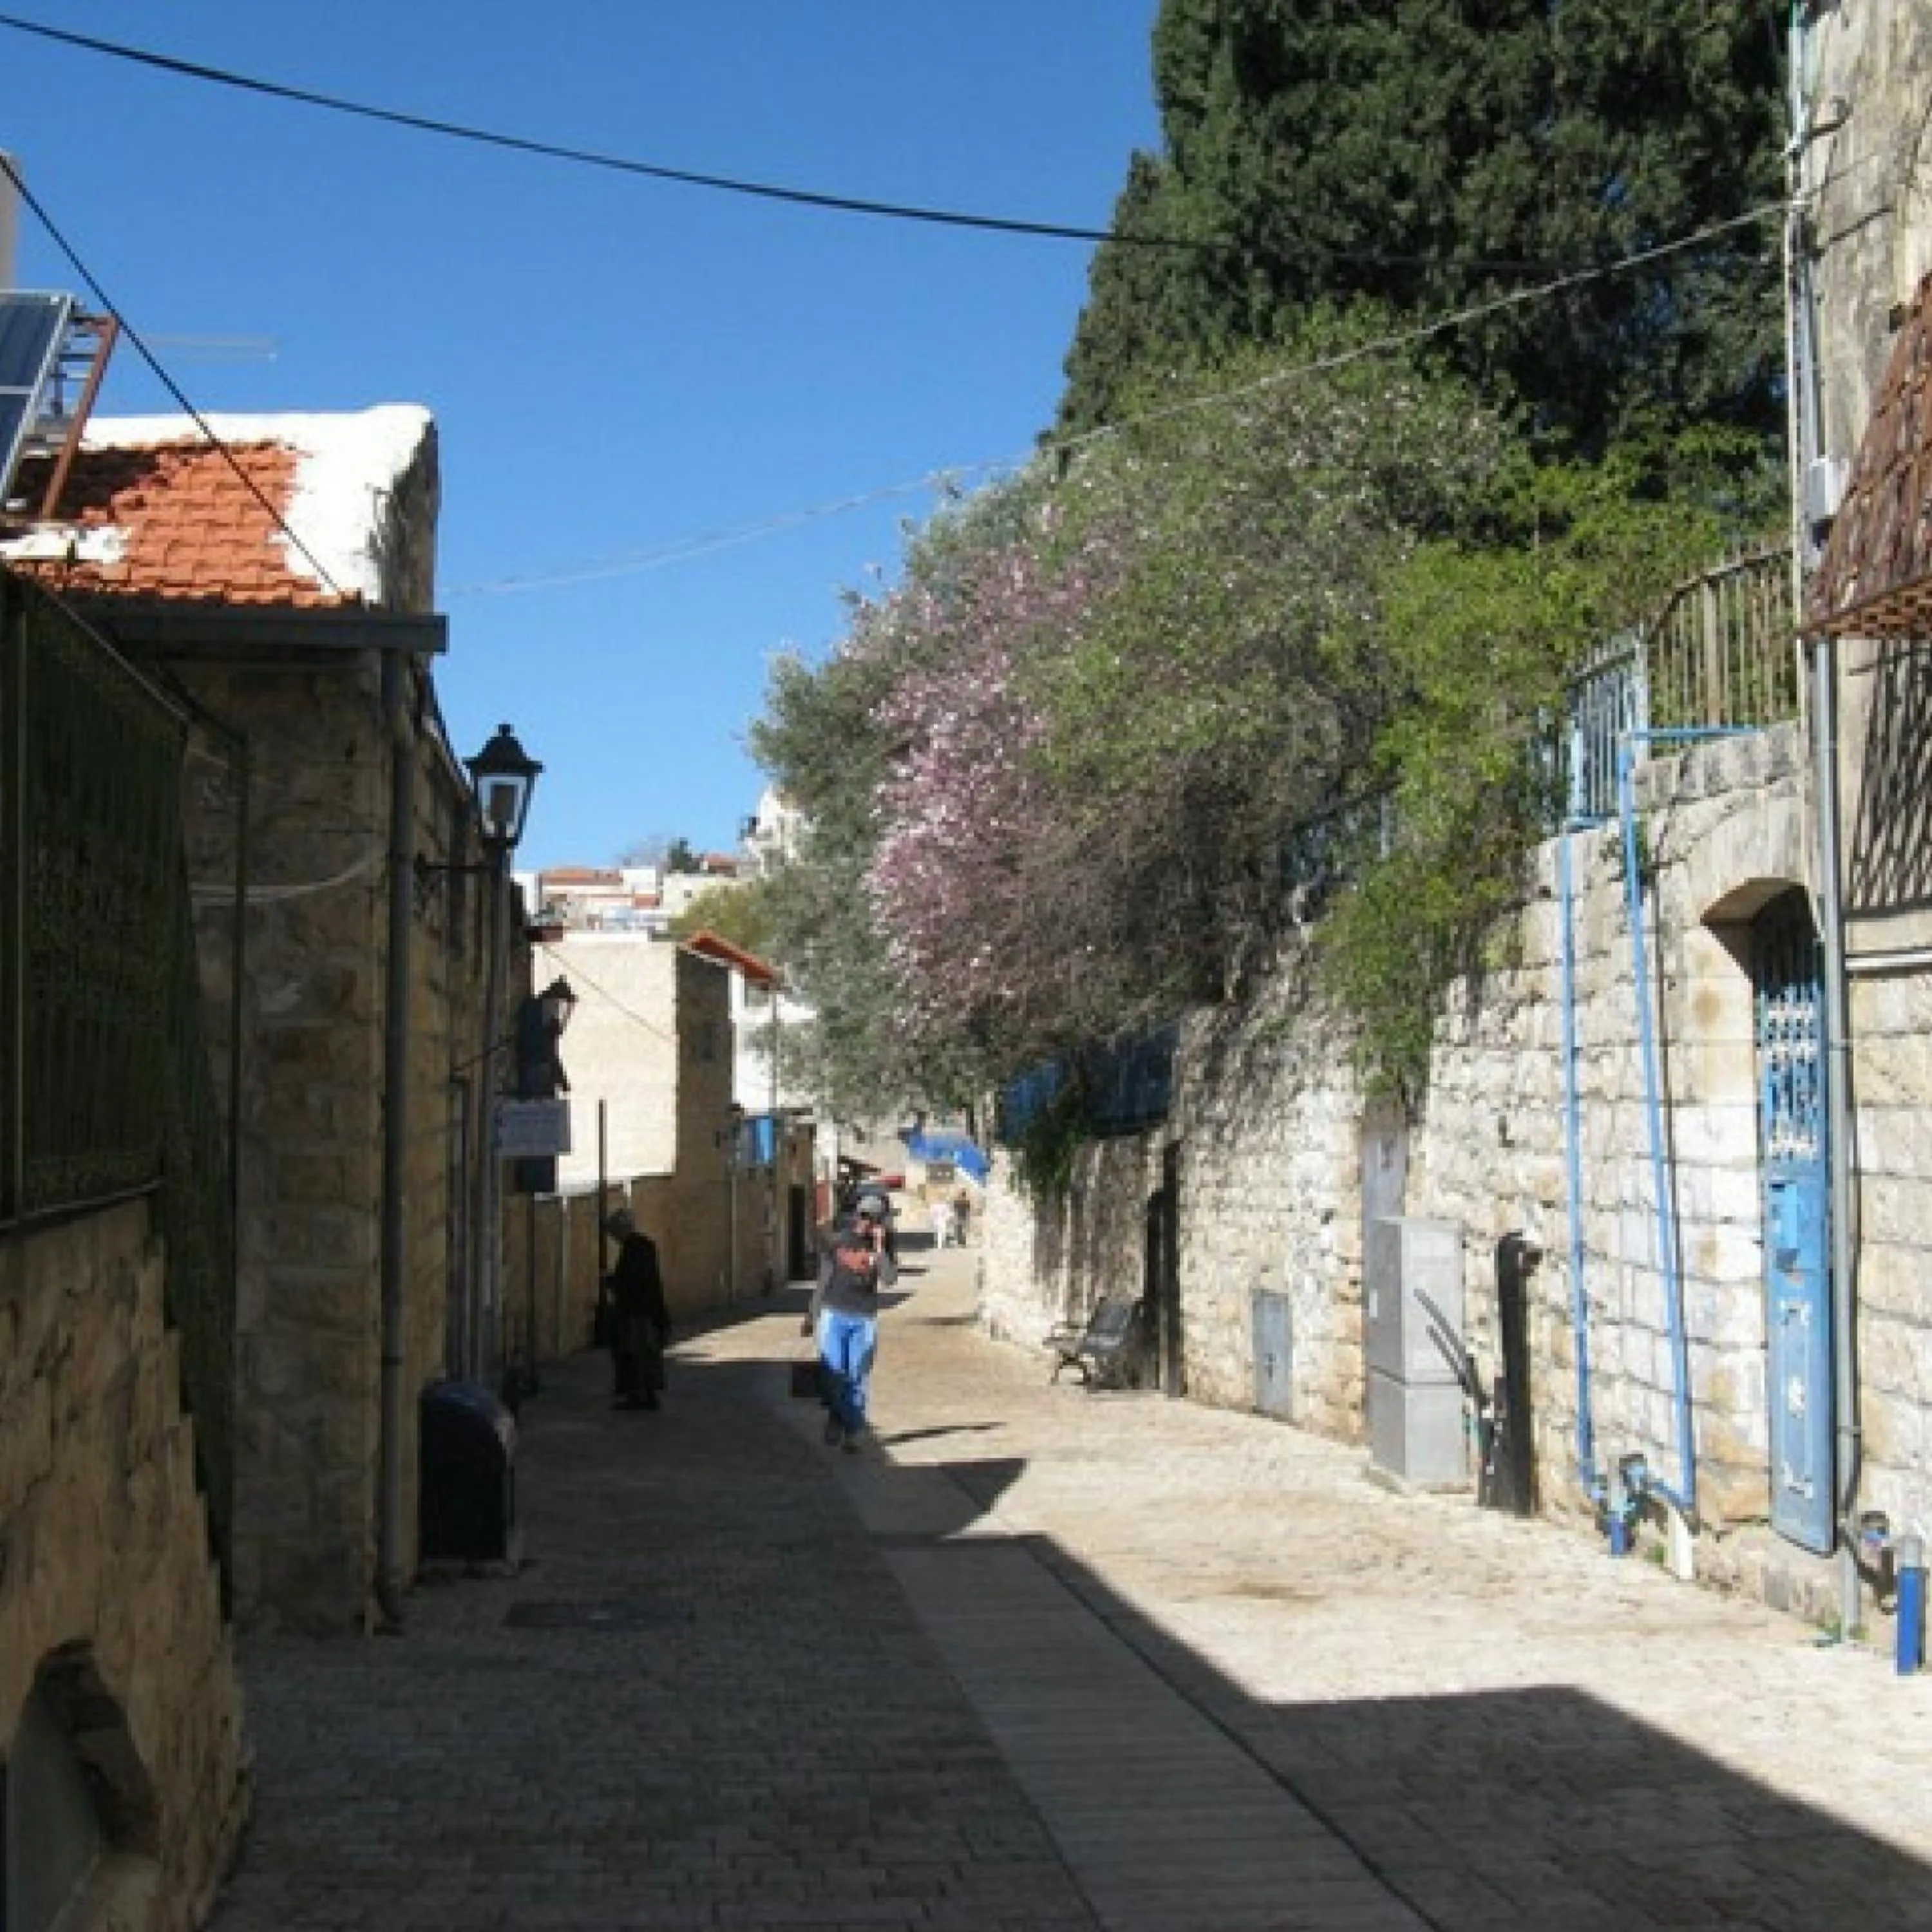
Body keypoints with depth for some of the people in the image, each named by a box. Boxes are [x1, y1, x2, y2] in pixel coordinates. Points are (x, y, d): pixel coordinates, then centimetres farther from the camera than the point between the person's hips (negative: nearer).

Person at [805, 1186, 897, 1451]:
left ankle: (852, 1432, 10)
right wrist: (812, 1315, 14)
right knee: (832, 1374, -8)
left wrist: (879, 1248, -20)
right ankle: (857, 1426, 8)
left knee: (858, 1377, -1)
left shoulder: (884, 1245, 0)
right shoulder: (836, 1239, 2)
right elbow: (823, 1279, 11)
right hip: (834, 1314, 0)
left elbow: (889, 1279, -14)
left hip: (865, 1319, 0)